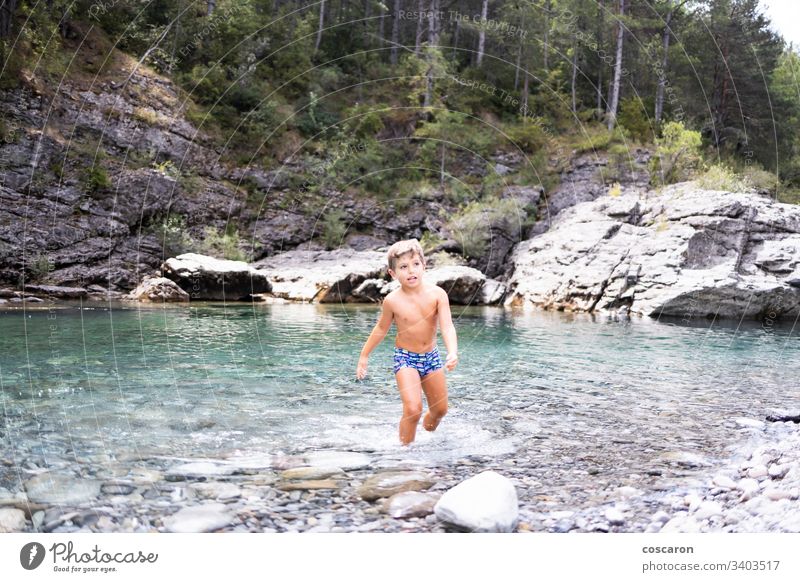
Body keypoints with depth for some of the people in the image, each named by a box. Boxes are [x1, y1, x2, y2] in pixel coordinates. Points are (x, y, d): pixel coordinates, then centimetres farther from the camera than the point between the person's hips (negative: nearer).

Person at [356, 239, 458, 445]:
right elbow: (381, 329, 2)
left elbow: (447, 327, -21)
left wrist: (453, 353, -39)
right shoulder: (392, 300, -14)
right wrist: (364, 355, 9)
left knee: (440, 409, 15)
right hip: (405, 358, -3)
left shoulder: (437, 294, -15)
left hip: (431, 356, 3)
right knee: (413, 409, -19)